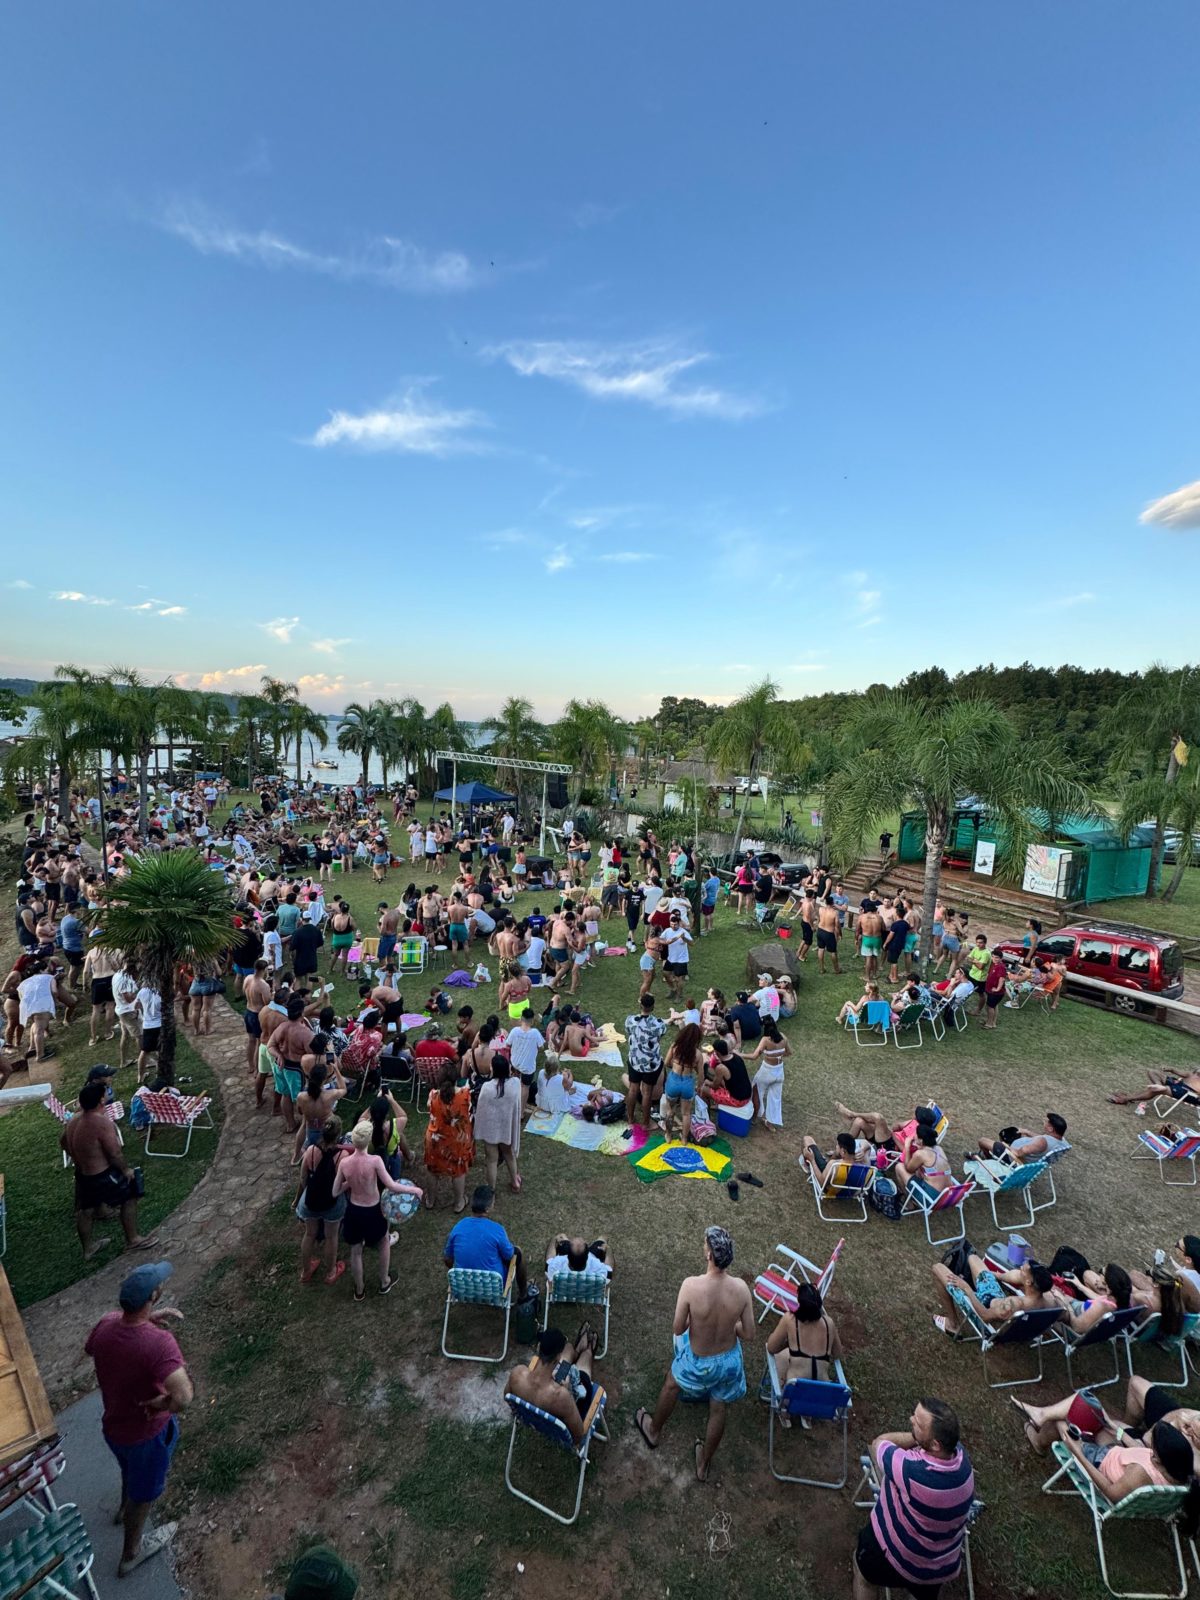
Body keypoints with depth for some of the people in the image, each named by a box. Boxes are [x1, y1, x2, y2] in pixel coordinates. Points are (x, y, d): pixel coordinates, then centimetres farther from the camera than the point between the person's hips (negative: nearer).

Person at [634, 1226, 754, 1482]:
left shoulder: (691, 1286, -35)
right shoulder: (741, 1288, -26)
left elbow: (677, 1329, -21)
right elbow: (748, 1335, -13)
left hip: (699, 1362, -2)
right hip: (729, 1360, 2)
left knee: (672, 1384, 31)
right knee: (718, 1410, 29)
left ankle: (653, 1431, 56)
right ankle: (704, 1465, 53)